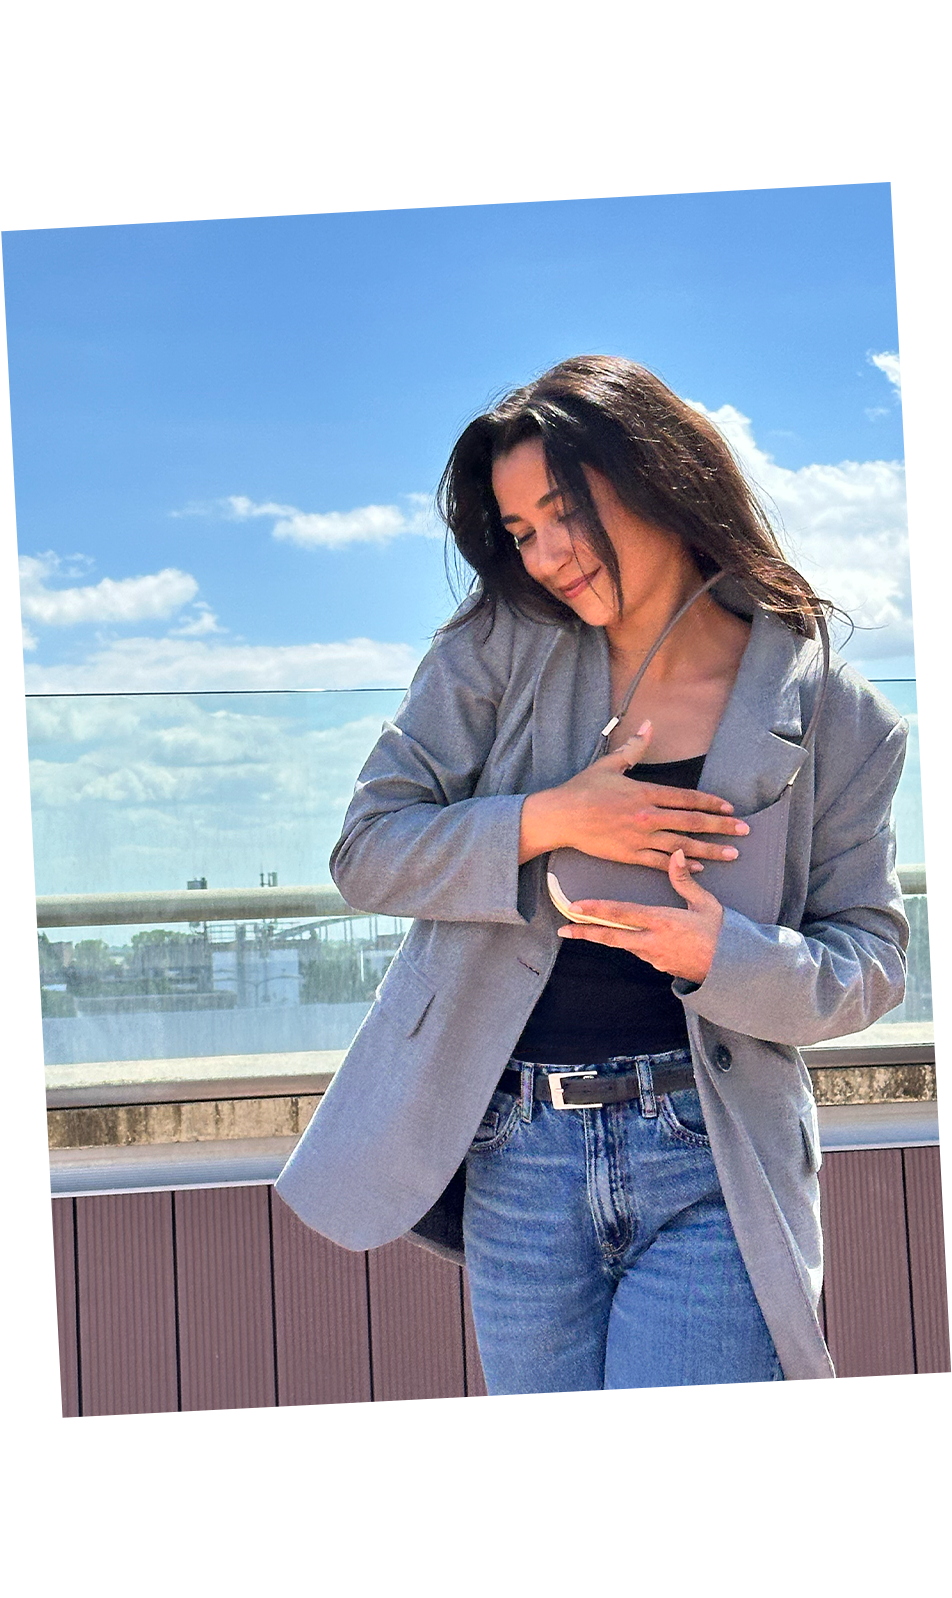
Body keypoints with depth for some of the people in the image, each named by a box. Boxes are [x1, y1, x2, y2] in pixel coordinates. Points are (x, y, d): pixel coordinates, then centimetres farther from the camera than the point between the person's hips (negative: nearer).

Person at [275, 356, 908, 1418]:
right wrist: (545, 822, -15)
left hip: (713, 1170, -1)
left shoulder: (832, 717, 0)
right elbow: (367, 851, 0)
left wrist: (722, 953, -17)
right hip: (522, 1160, 2)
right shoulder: (499, 654, 2)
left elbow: (870, 961, 3)